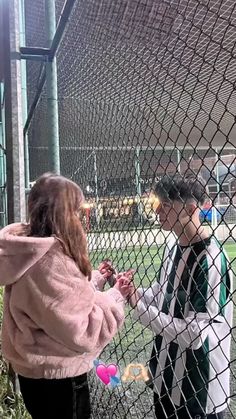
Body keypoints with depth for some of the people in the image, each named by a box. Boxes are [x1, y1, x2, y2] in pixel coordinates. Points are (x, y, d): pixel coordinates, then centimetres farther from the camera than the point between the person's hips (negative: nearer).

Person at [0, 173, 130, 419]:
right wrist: (116, 295, -15)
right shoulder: (51, 259, -29)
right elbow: (82, 329, -26)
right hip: (58, 376, -9)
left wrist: (96, 278, 6)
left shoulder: (30, 252, 1)